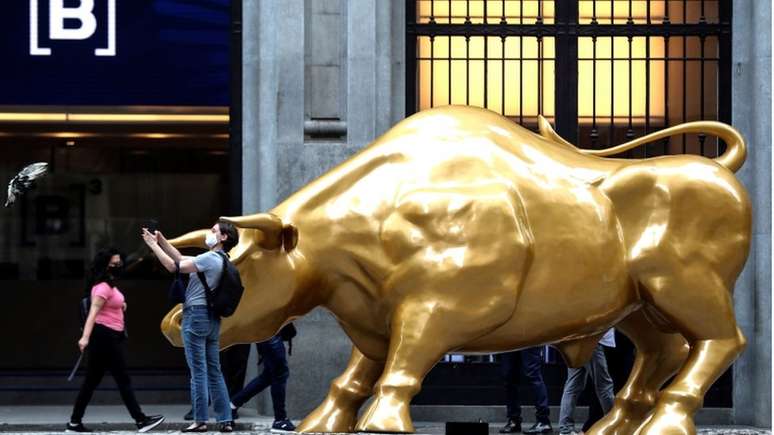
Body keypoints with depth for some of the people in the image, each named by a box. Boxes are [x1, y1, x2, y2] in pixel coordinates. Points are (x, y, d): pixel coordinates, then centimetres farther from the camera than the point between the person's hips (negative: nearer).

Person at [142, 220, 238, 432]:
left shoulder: (210, 258, -12)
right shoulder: (218, 260, 17)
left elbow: (173, 266, -12)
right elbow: (180, 259, 23)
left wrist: (153, 246, -1)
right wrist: (161, 240, 19)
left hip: (196, 314, -9)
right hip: (212, 319, 9)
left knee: (198, 371, -7)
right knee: (214, 371, 8)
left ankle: (200, 421, -7)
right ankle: (225, 420, 5)